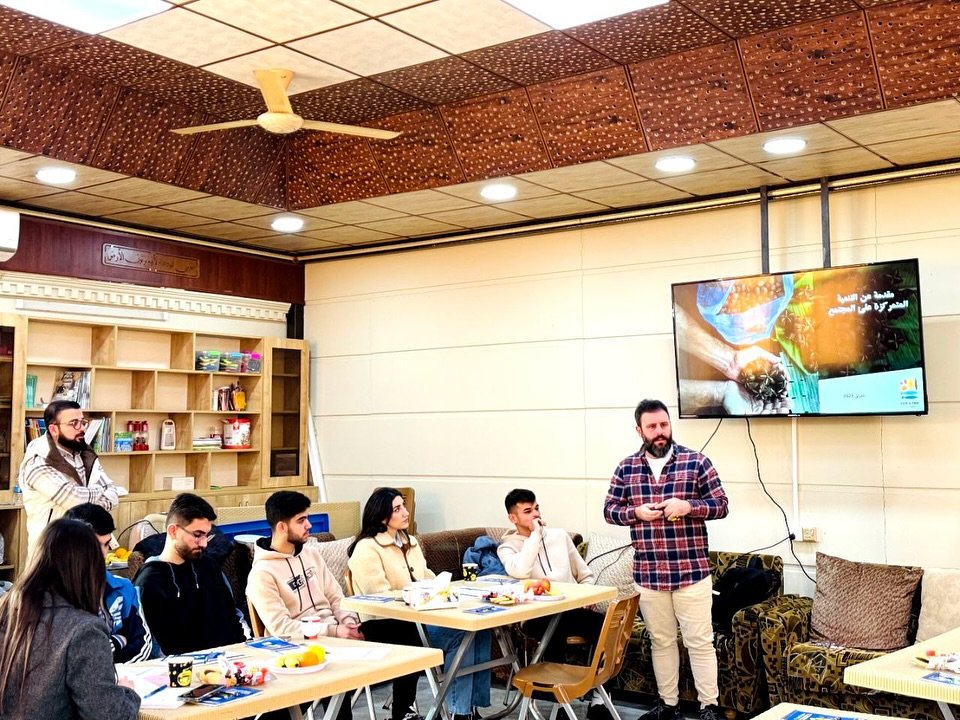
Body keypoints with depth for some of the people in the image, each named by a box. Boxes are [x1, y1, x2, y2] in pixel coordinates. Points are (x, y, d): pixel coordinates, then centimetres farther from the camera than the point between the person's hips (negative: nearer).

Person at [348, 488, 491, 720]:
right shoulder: (367, 549, -7)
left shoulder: (410, 542, 19)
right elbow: (382, 598, -14)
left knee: (479, 628, -17)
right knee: (459, 633, -26)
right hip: (386, 625, -8)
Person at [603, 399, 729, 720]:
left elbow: (721, 506, -1)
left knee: (700, 642, 3)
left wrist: (688, 506, -18)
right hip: (648, 573, 3)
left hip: (691, 571, -3)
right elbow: (609, 509, 9)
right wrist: (636, 513, -10)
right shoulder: (626, 468, 5)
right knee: (660, 641, 15)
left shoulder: (697, 462, -2)